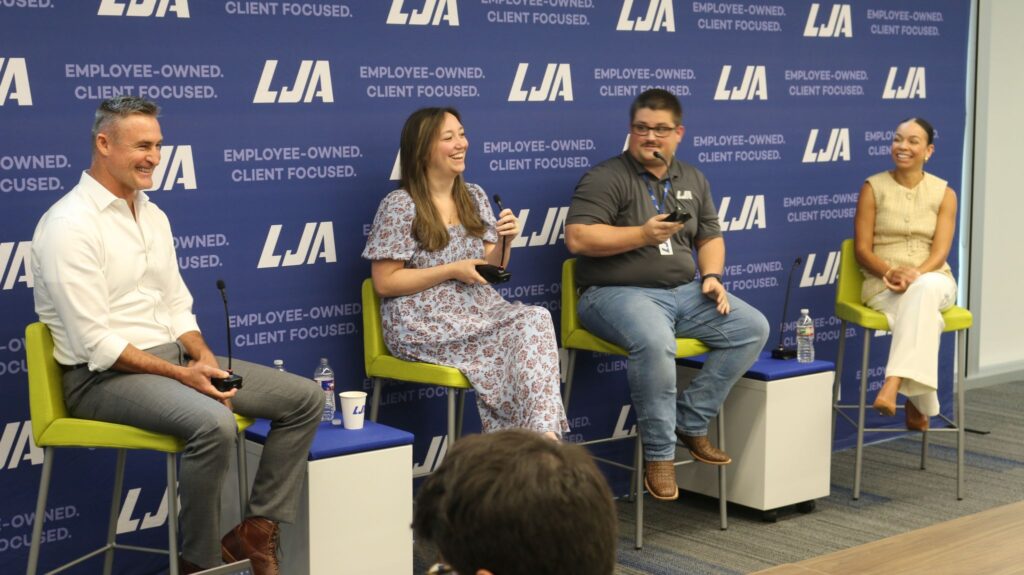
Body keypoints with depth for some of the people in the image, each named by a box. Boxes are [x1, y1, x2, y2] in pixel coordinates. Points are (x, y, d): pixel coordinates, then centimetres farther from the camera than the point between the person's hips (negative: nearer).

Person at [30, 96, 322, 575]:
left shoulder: (153, 215, 12)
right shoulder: (70, 225, -15)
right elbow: (94, 344, -20)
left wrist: (203, 357, -5)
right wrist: (180, 375, -22)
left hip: (174, 358, 9)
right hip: (103, 376, -9)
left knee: (304, 397, -1)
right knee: (213, 422, -36)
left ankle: (255, 531, 3)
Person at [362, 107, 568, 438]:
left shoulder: (475, 198, 13)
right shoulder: (399, 206, -7)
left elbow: (490, 271, 15)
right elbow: (384, 283, -9)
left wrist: (505, 242, -7)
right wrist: (452, 270, -15)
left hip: (477, 310, 6)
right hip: (424, 324, -6)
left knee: (535, 321, -26)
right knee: (532, 323, -25)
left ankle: (543, 435, -30)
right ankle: (538, 435, -20)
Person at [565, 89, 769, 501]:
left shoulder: (692, 180, 17)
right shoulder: (606, 178, -6)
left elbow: (710, 236, 22)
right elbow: (577, 238, -16)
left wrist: (711, 275, 2)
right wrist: (643, 235, -20)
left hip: (684, 292, 7)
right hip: (619, 293, -7)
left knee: (752, 327, -8)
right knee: (655, 342, -38)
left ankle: (691, 423, -1)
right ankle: (658, 453, -20)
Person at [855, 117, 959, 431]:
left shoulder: (944, 193, 5)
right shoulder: (873, 188, 1)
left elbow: (940, 252, -5)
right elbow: (862, 250, -2)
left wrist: (915, 275, -25)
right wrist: (892, 272, -21)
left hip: (932, 281, 1)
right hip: (883, 285, -1)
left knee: (924, 290, -39)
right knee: (922, 316, -36)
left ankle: (893, 387, -47)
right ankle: (920, 405, -27)